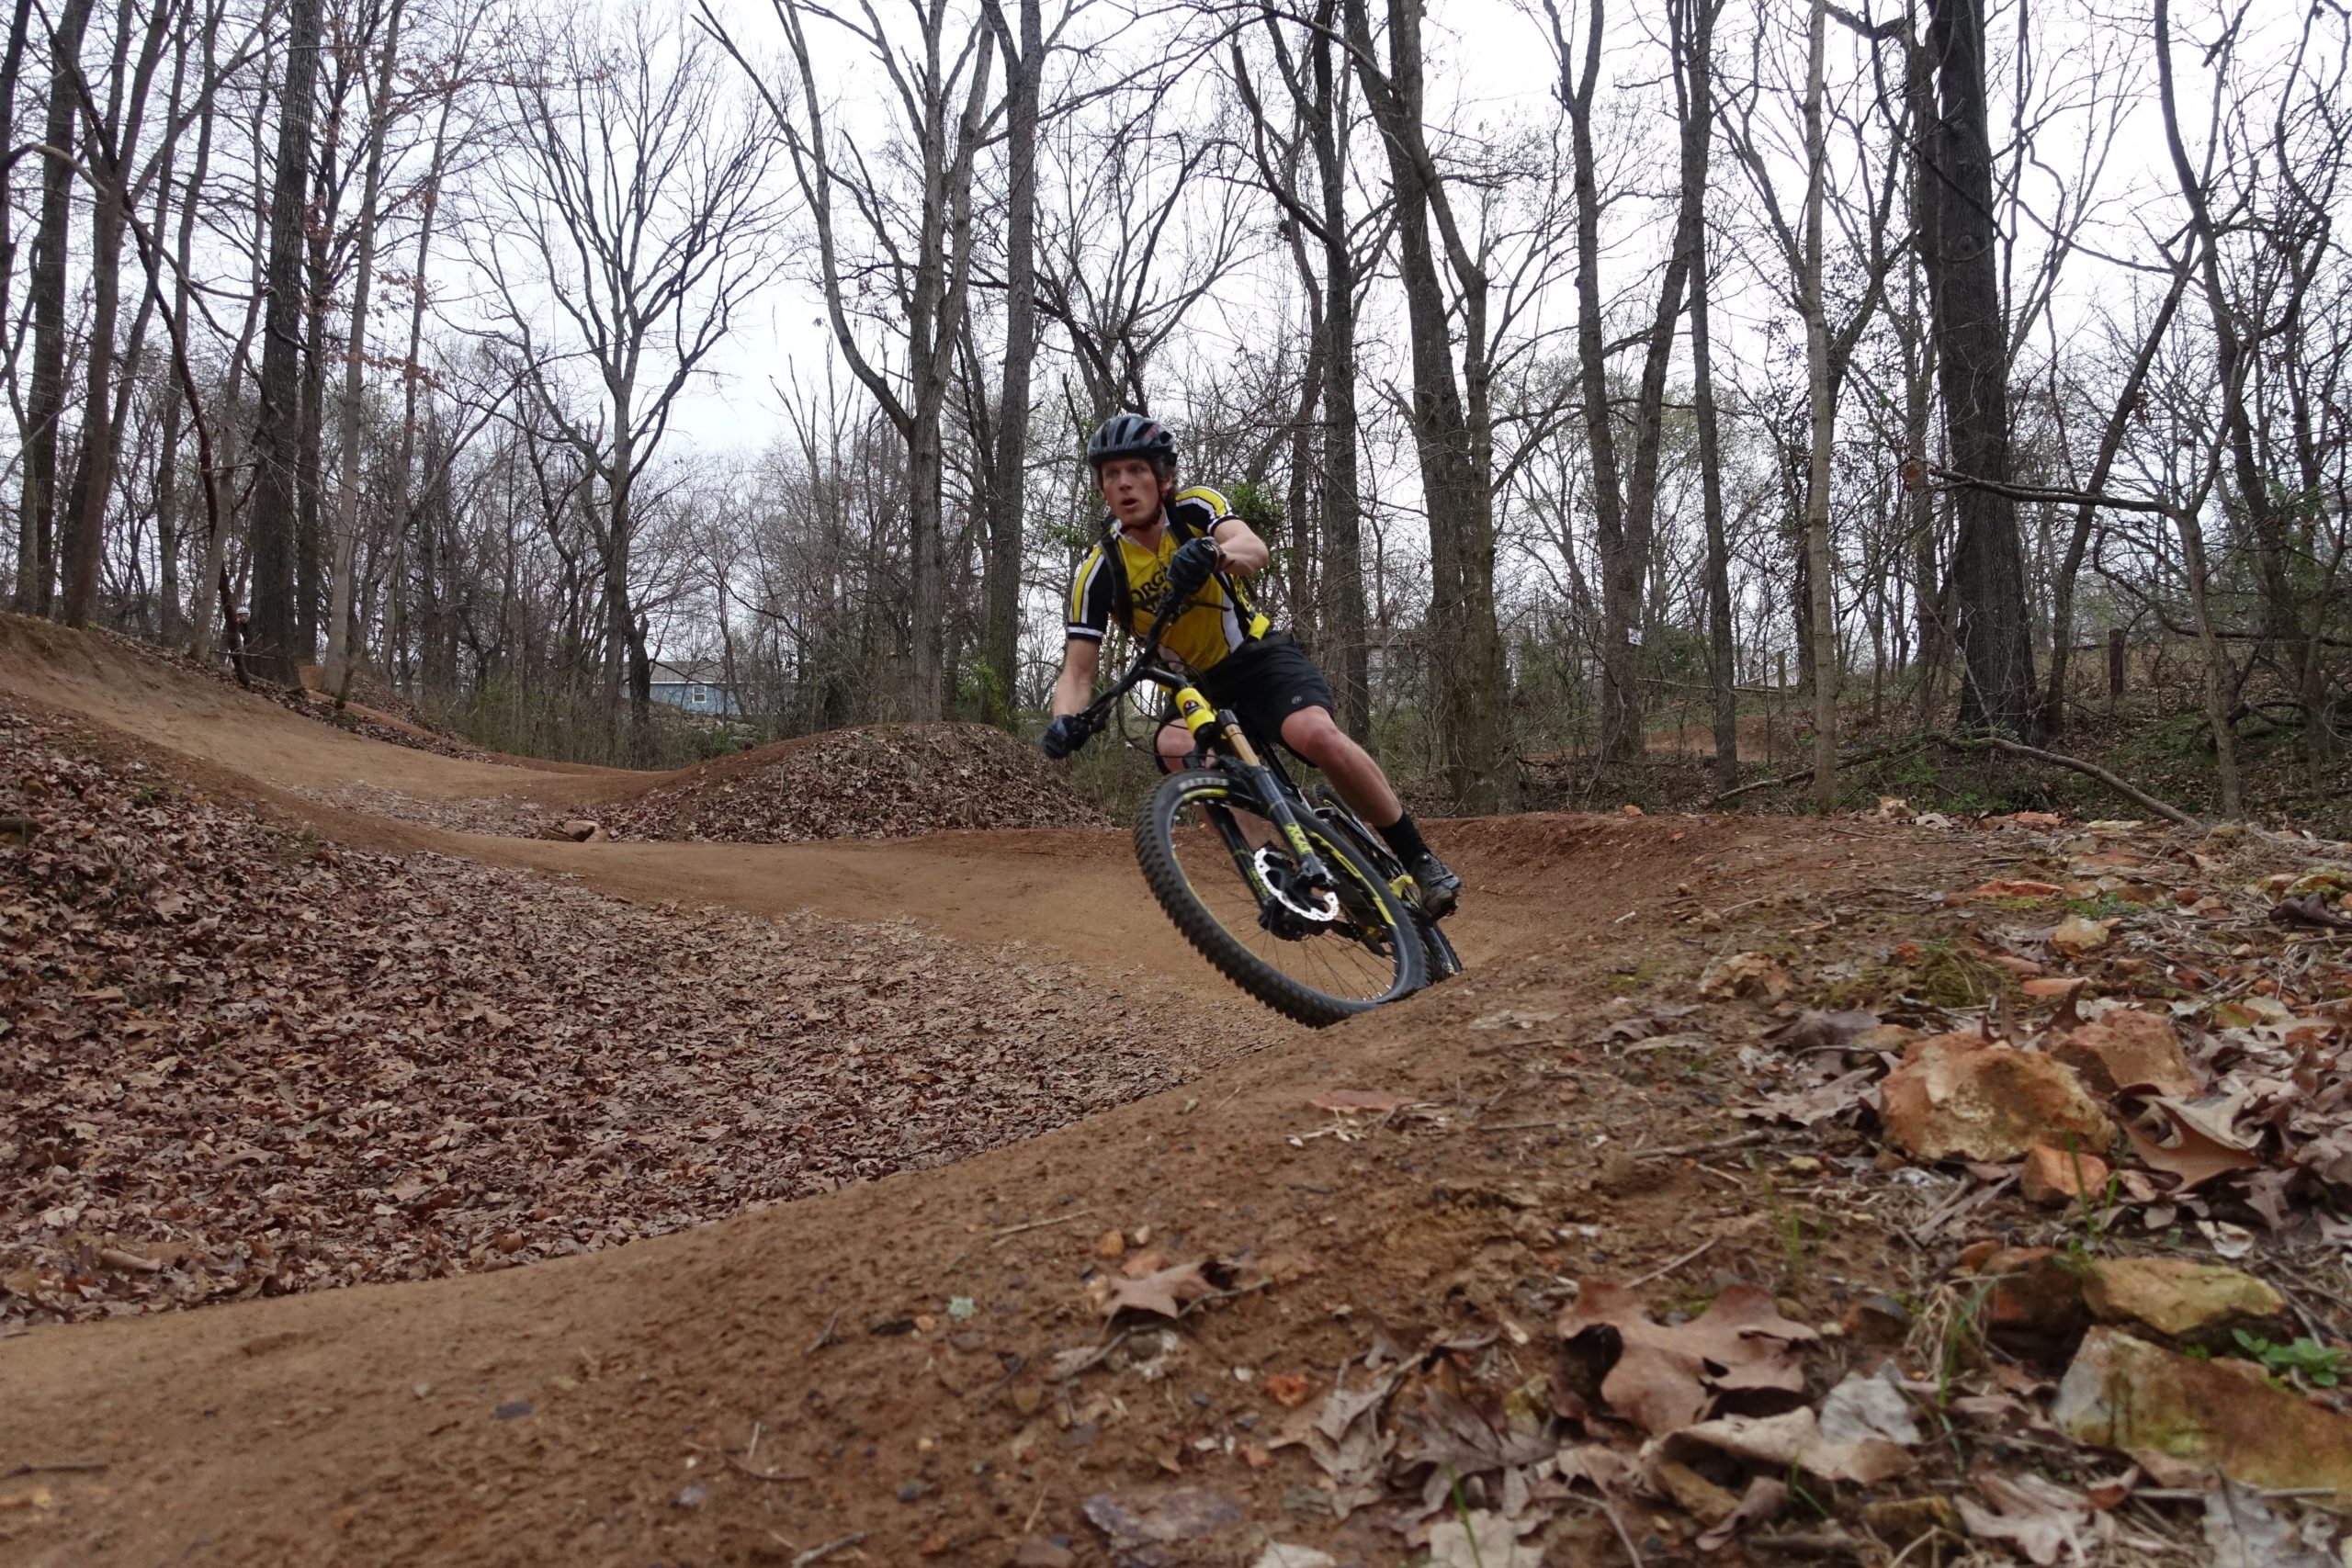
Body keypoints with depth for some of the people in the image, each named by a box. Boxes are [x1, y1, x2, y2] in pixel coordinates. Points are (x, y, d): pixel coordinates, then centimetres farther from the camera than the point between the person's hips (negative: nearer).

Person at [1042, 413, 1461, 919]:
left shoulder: (1194, 507, -11)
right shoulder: (1099, 571, -9)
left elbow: (1254, 550, -31)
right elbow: (1078, 670, -12)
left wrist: (1212, 553, -56)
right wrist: (1065, 721, -35)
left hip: (1262, 657, -2)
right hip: (1198, 686, 2)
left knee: (1315, 733, -32)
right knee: (1176, 750, -33)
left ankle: (1419, 859, -16)